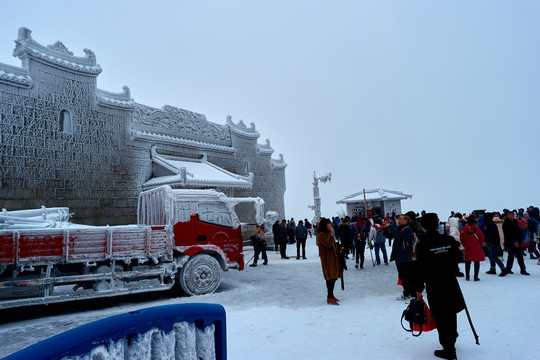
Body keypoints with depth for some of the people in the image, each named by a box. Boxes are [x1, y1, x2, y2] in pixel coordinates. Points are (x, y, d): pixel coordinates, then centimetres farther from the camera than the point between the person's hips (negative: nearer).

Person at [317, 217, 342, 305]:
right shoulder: (321, 234, -13)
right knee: (331, 277, -11)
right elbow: (327, 244, -26)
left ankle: (330, 295, 21)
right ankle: (330, 298, -8)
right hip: (327, 259, -10)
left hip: (333, 258, 10)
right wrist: (331, 234, -25)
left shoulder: (327, 233, 19)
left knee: (334, 277, 11)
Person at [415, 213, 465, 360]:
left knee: (441, 318, 7)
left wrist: (418, 288, -5)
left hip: (434, 286, -5)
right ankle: (452, 339, 43)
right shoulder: (449, 240, -6)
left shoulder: (422, 245, -17)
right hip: (451, 283, 5)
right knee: (451, 313, 24)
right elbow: (458, 258, 2)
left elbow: (421, 269, -15)